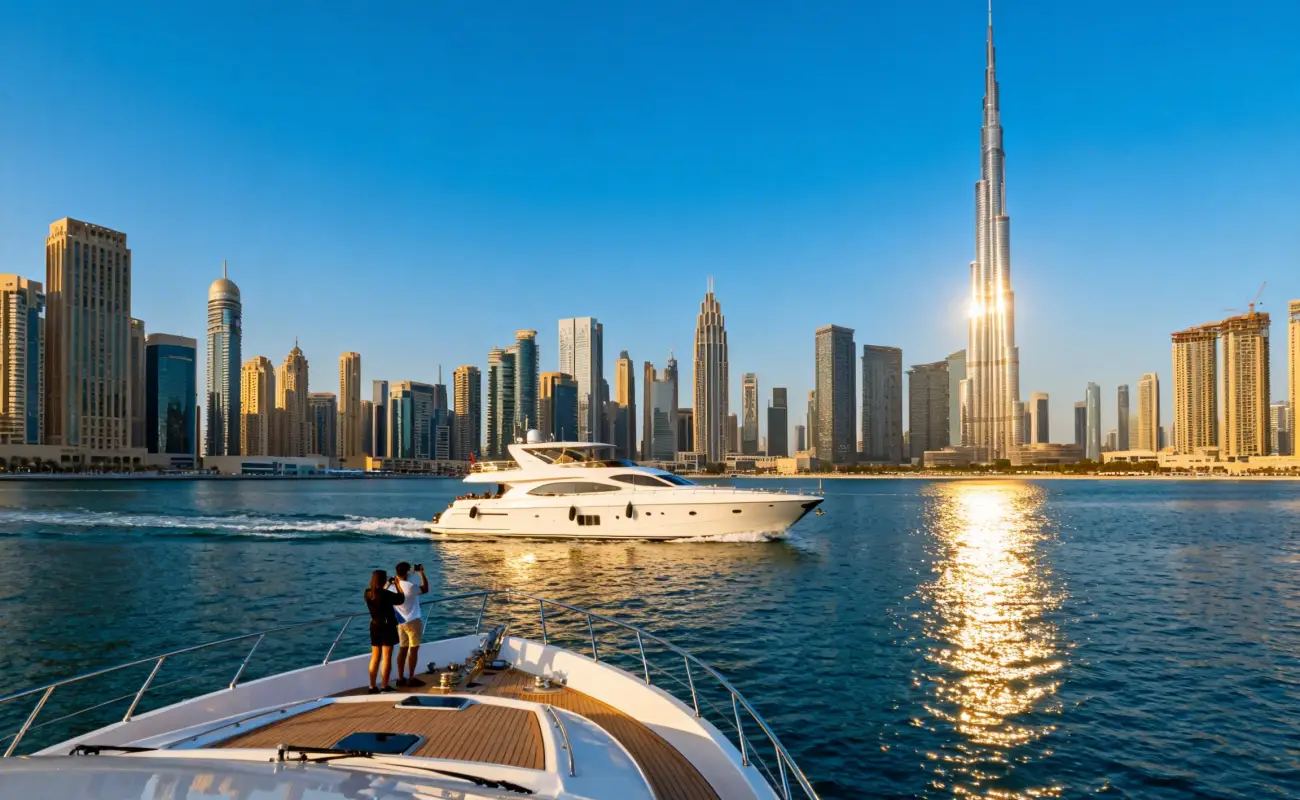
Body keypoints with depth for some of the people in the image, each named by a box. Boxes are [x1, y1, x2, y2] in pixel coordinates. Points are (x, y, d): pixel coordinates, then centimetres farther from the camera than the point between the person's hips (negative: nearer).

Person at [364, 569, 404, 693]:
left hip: (375, 626, 6)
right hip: (387, 627, -6)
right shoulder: (386, 594, -21)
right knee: (387, 658, 2)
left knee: (375, 658, 13)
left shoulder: (368, 593, -2)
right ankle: (385, 687, 5)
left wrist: (388, 585, 18)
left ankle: (372, 686, 16)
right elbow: (401, 599, -8)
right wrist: (396, 584, 0)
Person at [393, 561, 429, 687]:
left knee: (403, 649, 13)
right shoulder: (409, 586, -21)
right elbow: (425, 589, -8)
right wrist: (422, 572, -4)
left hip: (400, 622, 7)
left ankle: (401, 678, 16)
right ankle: (411, 678, 5)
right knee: (414, 649, 2)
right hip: (412, 621, -7)